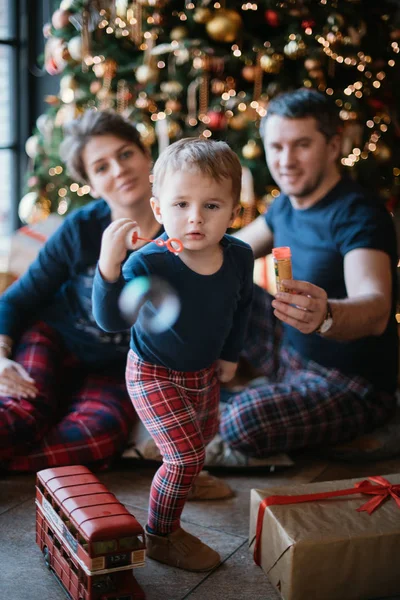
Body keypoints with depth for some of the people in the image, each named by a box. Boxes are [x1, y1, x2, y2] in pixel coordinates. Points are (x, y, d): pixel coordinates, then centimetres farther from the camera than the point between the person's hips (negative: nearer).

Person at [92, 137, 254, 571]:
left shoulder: (239, 257, -17)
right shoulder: (149, 263, -34)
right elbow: (111, 319, -44)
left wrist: (230, 354, 14)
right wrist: (109, 266, -59)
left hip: (204, 370, 7)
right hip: (154, 375, -6)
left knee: (204, 433, 28)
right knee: (185, 454, -10)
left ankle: (185, 478, 62)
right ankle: (161, 536, 14)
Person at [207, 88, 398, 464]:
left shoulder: (357, 215, -23)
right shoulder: (287, 204, 3)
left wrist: (325, 316, -62)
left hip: (352, 387, -8)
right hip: (288, 354, 8)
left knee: (244, 420, -34)